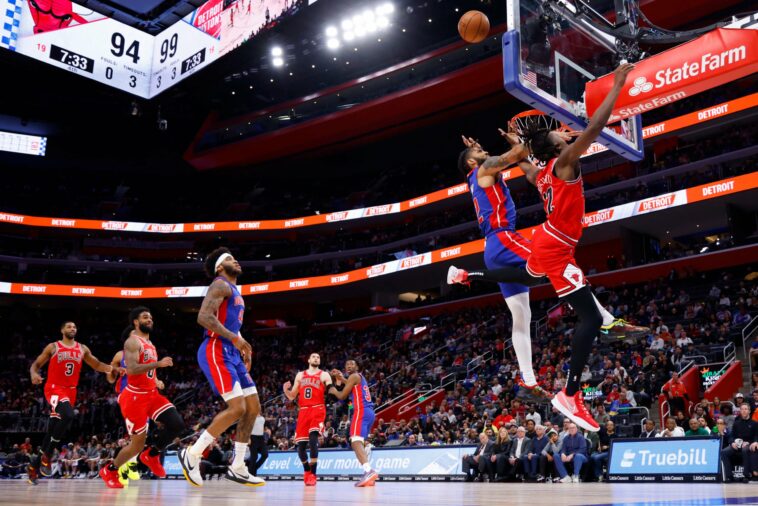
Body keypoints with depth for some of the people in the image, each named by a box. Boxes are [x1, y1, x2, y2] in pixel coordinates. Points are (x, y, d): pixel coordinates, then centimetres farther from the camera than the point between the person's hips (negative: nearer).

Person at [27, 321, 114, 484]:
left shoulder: (82, 349, 10)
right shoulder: (53, 347, 0)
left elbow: (97, 365, 13)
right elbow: (36, 364, 2)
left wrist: (114, 369, -3)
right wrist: (34, 374, -21)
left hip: (70, 391, 5)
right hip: (54, 388, -5)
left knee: (54, 428, 8)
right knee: (67, 416, -30)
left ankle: (34, 463, 23)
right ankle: (46, 455, -17)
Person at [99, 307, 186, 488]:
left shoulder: (150, 344, 16)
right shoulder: (133, 342, -12)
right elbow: (131, 369, -27)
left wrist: (156, 380, 12)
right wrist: (158, 364, -31)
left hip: (152, 394, 8)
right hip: (135, 396, -8)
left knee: (177, 424, -10)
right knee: (138, 443, -2)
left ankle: (151, 454, 11)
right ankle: (109, 471, 20)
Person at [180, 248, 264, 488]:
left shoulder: (234, 291, 24)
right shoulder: (221, 285, -7)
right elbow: (204, 317, -22)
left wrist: (243, 348, 18)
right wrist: (235, 338, -24)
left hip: (231, 354, 10)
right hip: (216, 352, -10)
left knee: (253, 407, 6)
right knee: (237, 408, -18)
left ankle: (237, 468, 12)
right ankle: (192, 454, -7)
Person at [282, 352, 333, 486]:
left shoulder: (324, 375, 9)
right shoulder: (300, 375, 18)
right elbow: (292, 396, 18)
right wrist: (286, 389, -3)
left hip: (317, 409, -4)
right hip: (303, 411, 4)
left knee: (313, 437, -25)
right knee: (300, 444, -1)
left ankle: (313, 474, -20)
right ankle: (307, 470, 26)